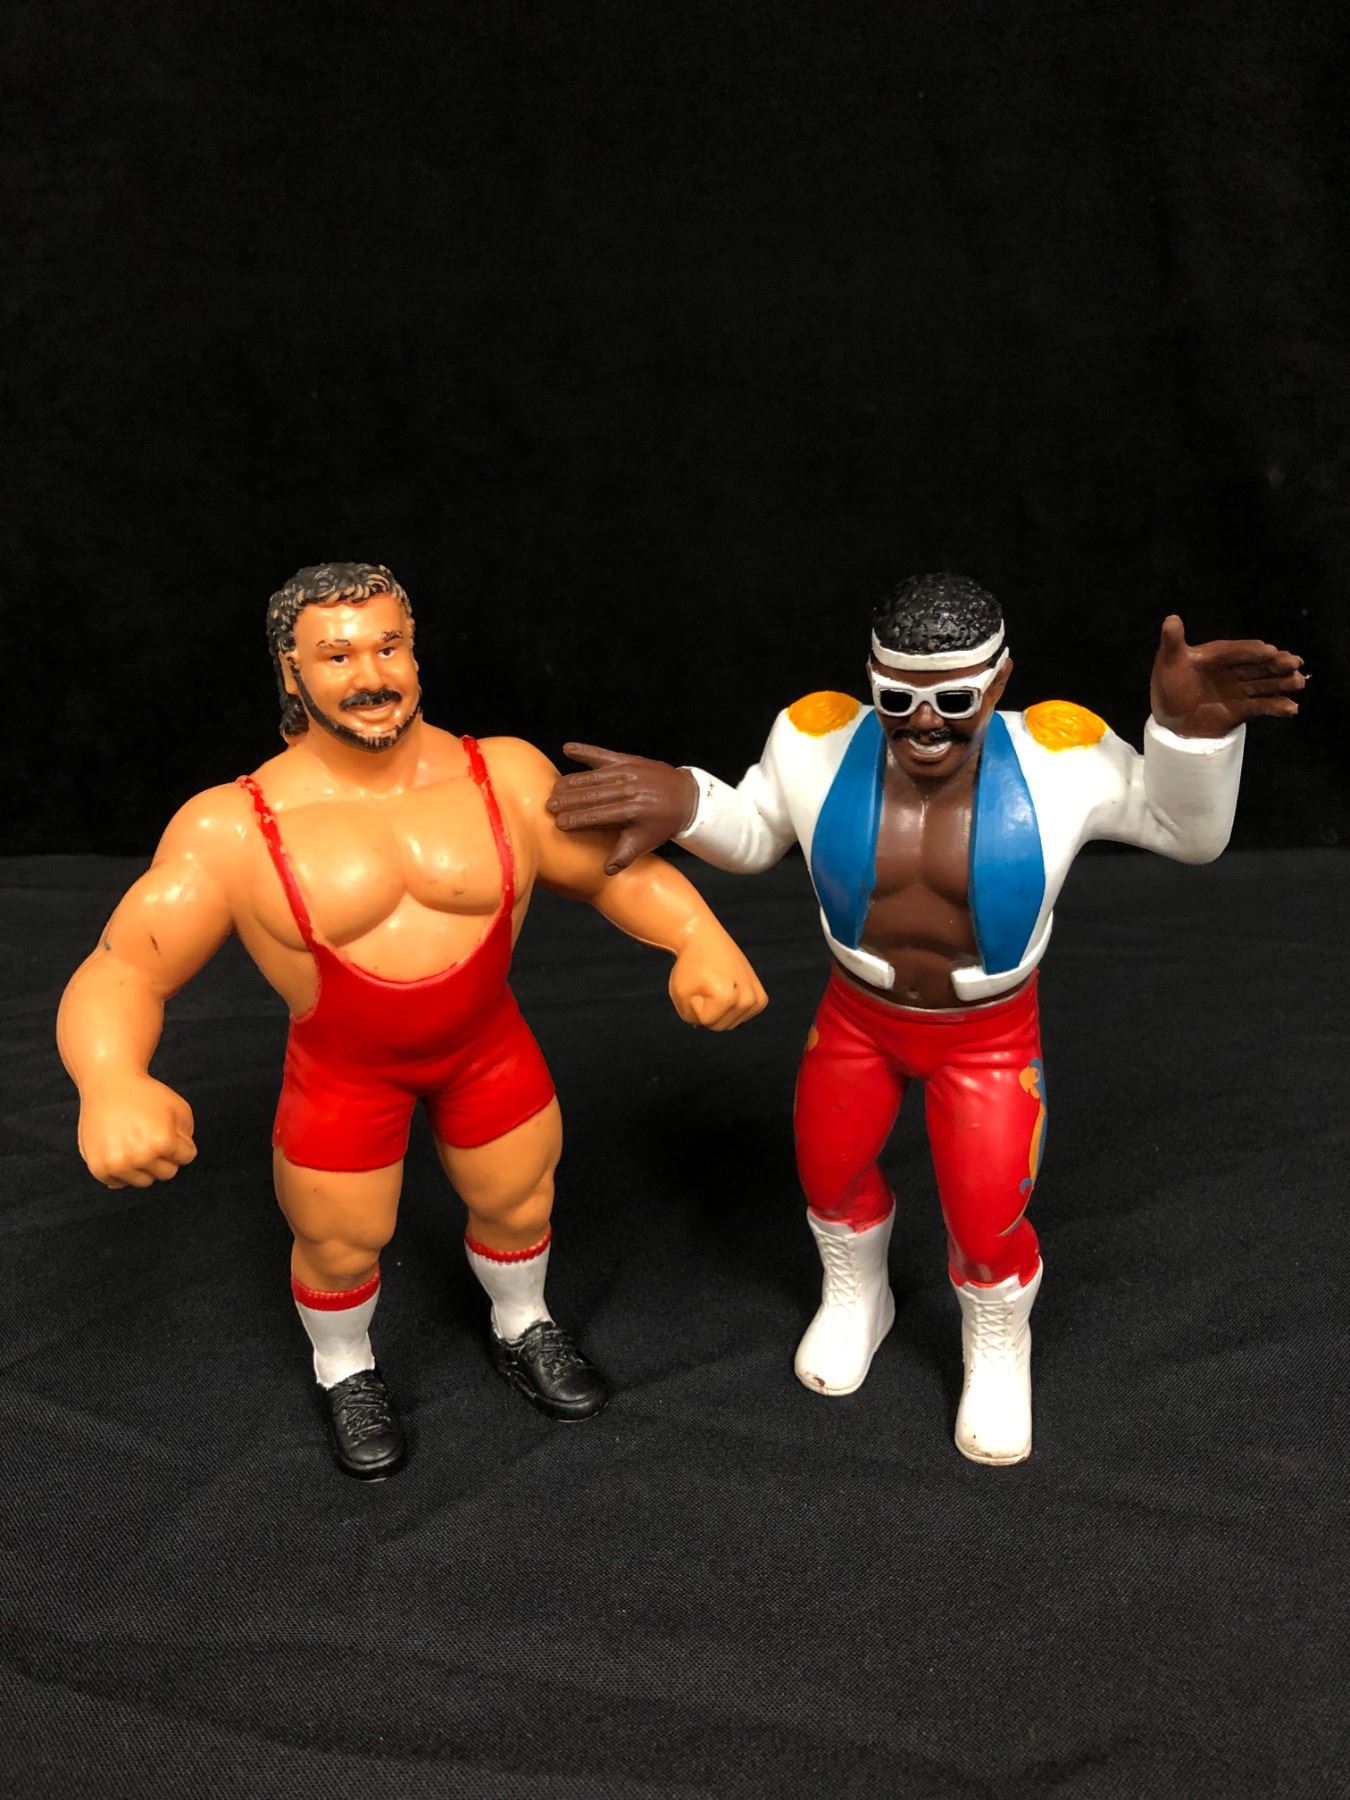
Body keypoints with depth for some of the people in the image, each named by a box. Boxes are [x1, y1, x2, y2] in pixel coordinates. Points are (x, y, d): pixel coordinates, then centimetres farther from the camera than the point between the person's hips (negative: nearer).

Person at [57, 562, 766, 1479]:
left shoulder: (508, 775, -16)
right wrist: (110, 1082, -43)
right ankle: (346, 1372, 48)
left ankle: (523, 1332, 53)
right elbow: (121, 973, -21)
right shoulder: (233, 827, -21)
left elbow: (618, 868, -9)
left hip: (487, 1040, 2)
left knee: (520, 1201, 19)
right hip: (345, 1066, -2)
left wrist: (700, 938, -29)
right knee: (341, 1245, 13)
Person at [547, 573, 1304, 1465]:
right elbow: (754, 836, -4)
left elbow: (1189, 833, -13)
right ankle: (856, 1299, 54)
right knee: (830, 1170, 20)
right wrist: (682, 802, -25)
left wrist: (1189, 727, -33)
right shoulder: (822, 744, -23)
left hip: (988, 1035, -2)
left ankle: (999, 1353, 41)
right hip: (858, 1015, 2)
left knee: (988, 1230, 5)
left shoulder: (1056, 759, -27)